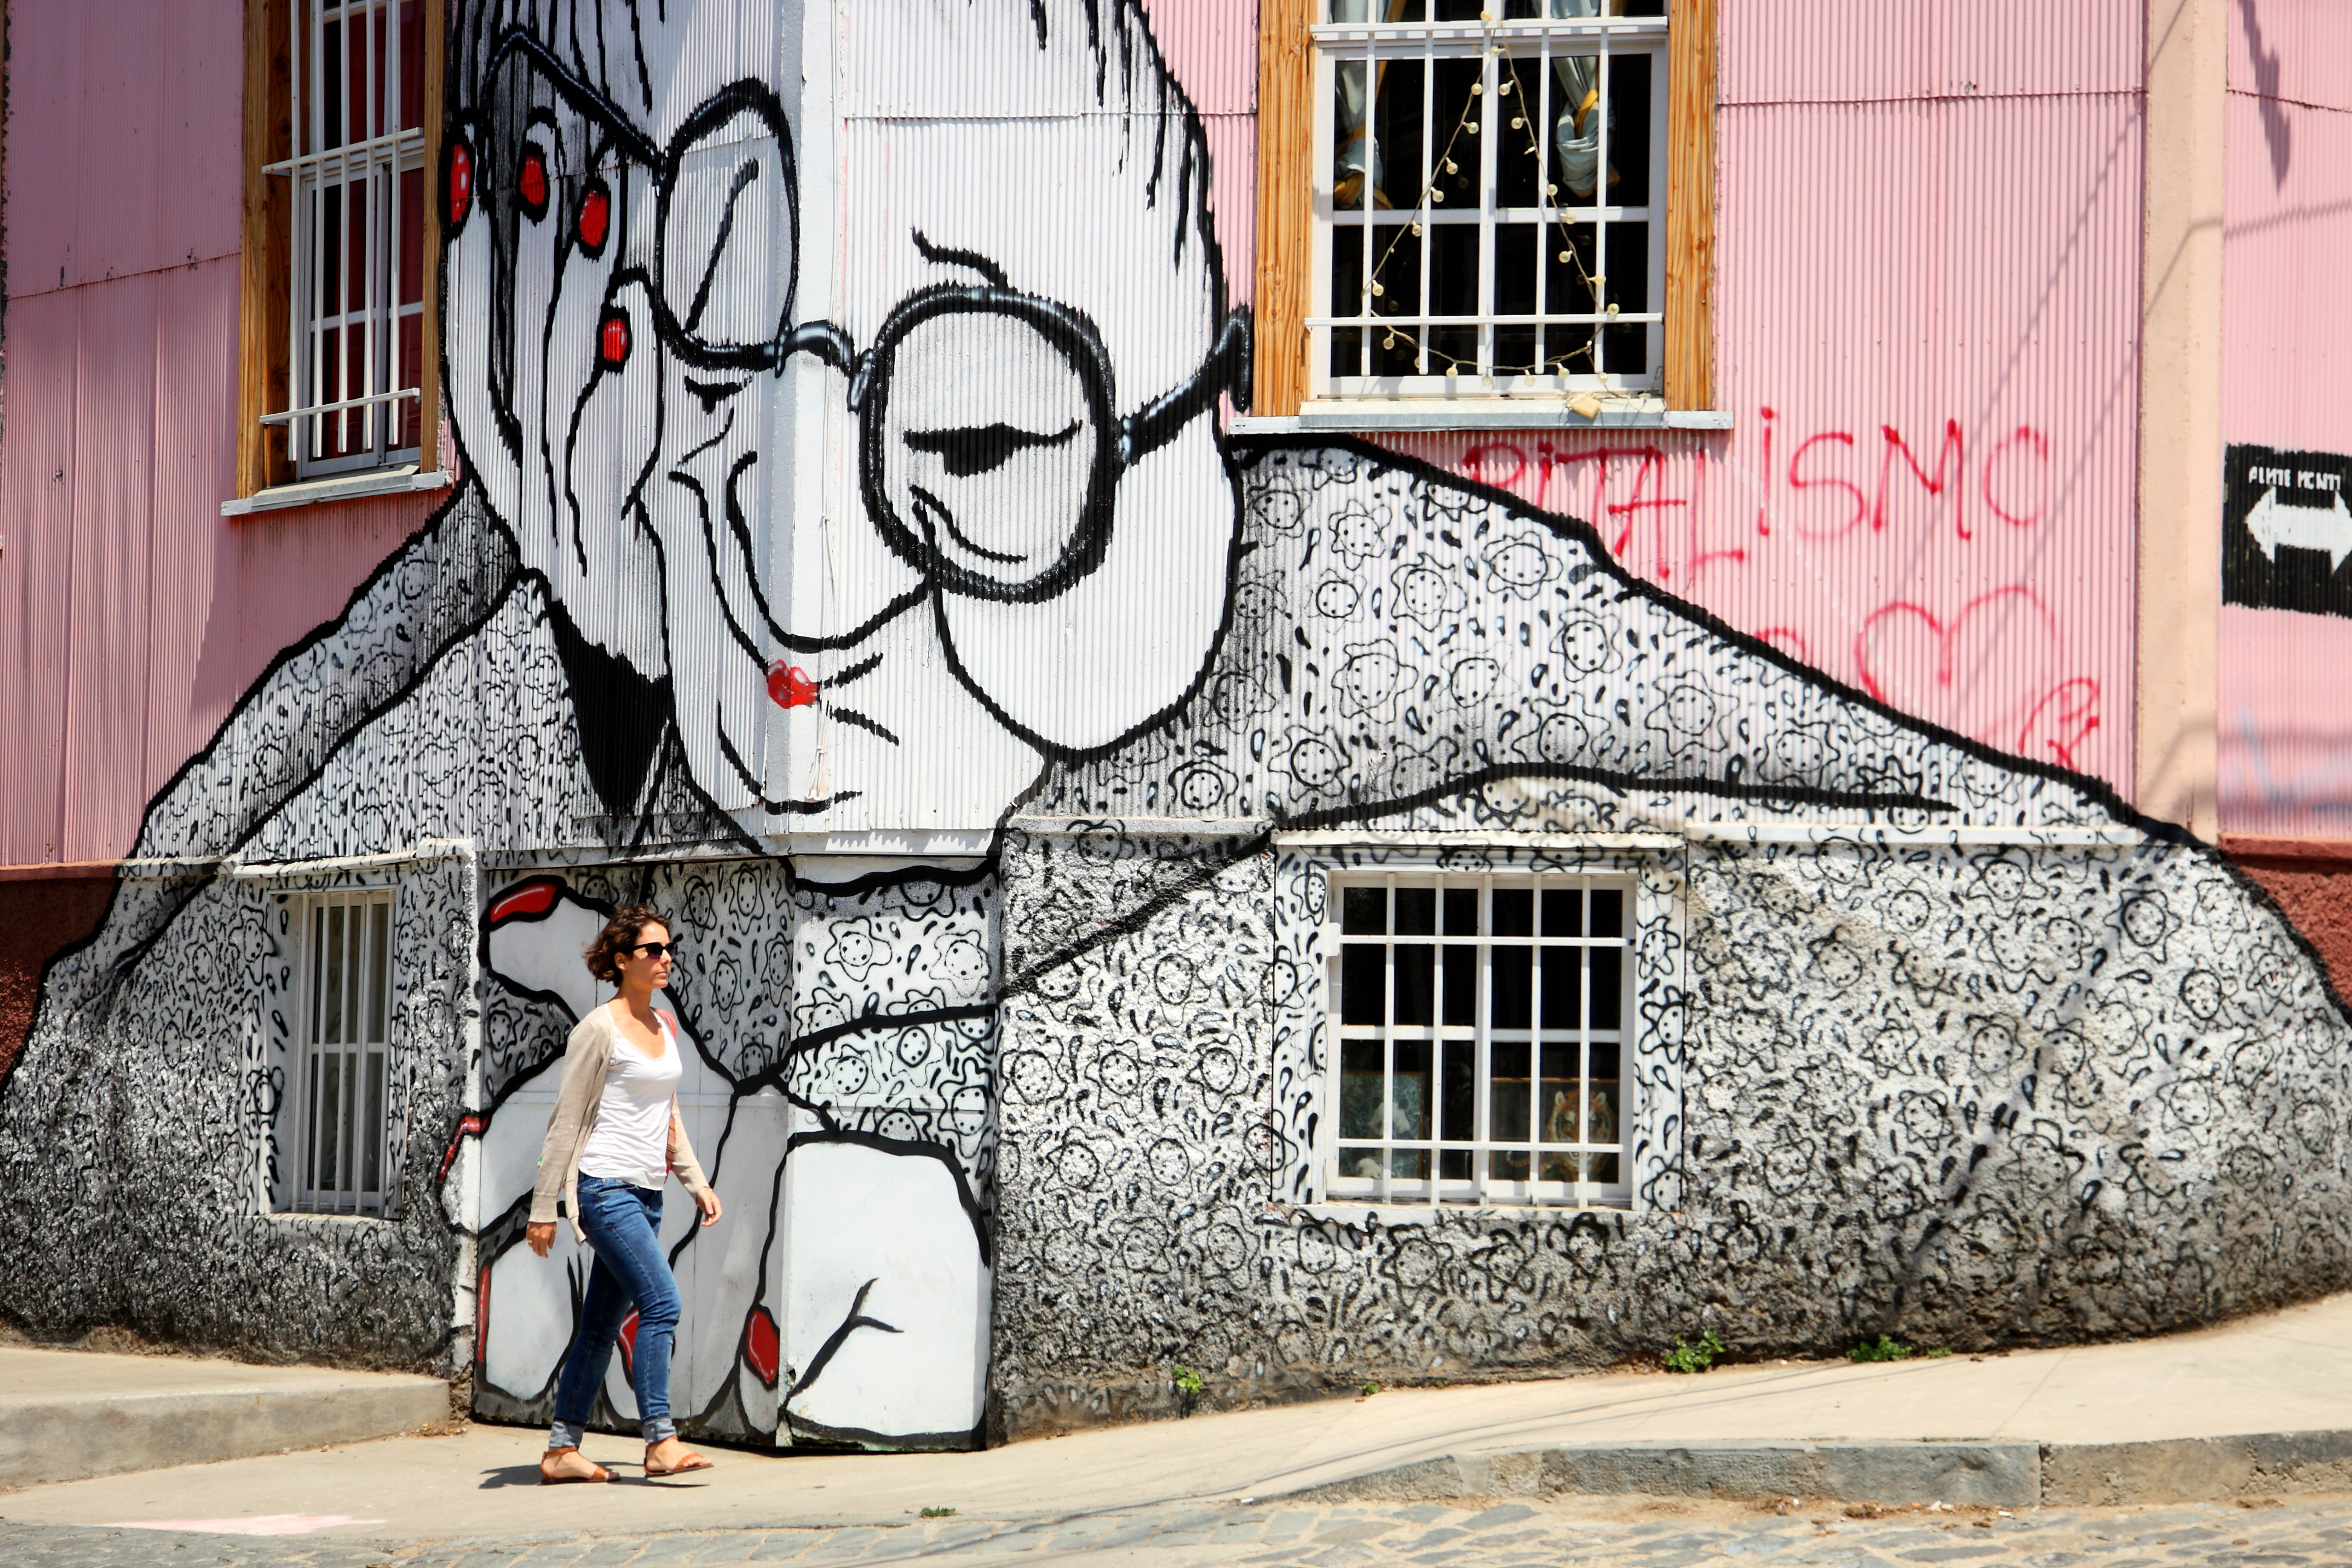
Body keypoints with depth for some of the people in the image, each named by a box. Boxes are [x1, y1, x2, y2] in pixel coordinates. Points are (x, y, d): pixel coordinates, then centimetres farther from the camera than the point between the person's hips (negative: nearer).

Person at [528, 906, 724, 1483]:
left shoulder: (665, 1027, 15)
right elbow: (567, 1121, -8)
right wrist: (543, 1207, -9)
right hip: (606, 1186, -8)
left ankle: (561, 1449, 12)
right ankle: (660, 1441, -17)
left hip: (645, 1195, 8)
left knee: (603, 1324, 8)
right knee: (661, 1303, -17)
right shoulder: (599, 1030, -8)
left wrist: (696, 1182, 17)